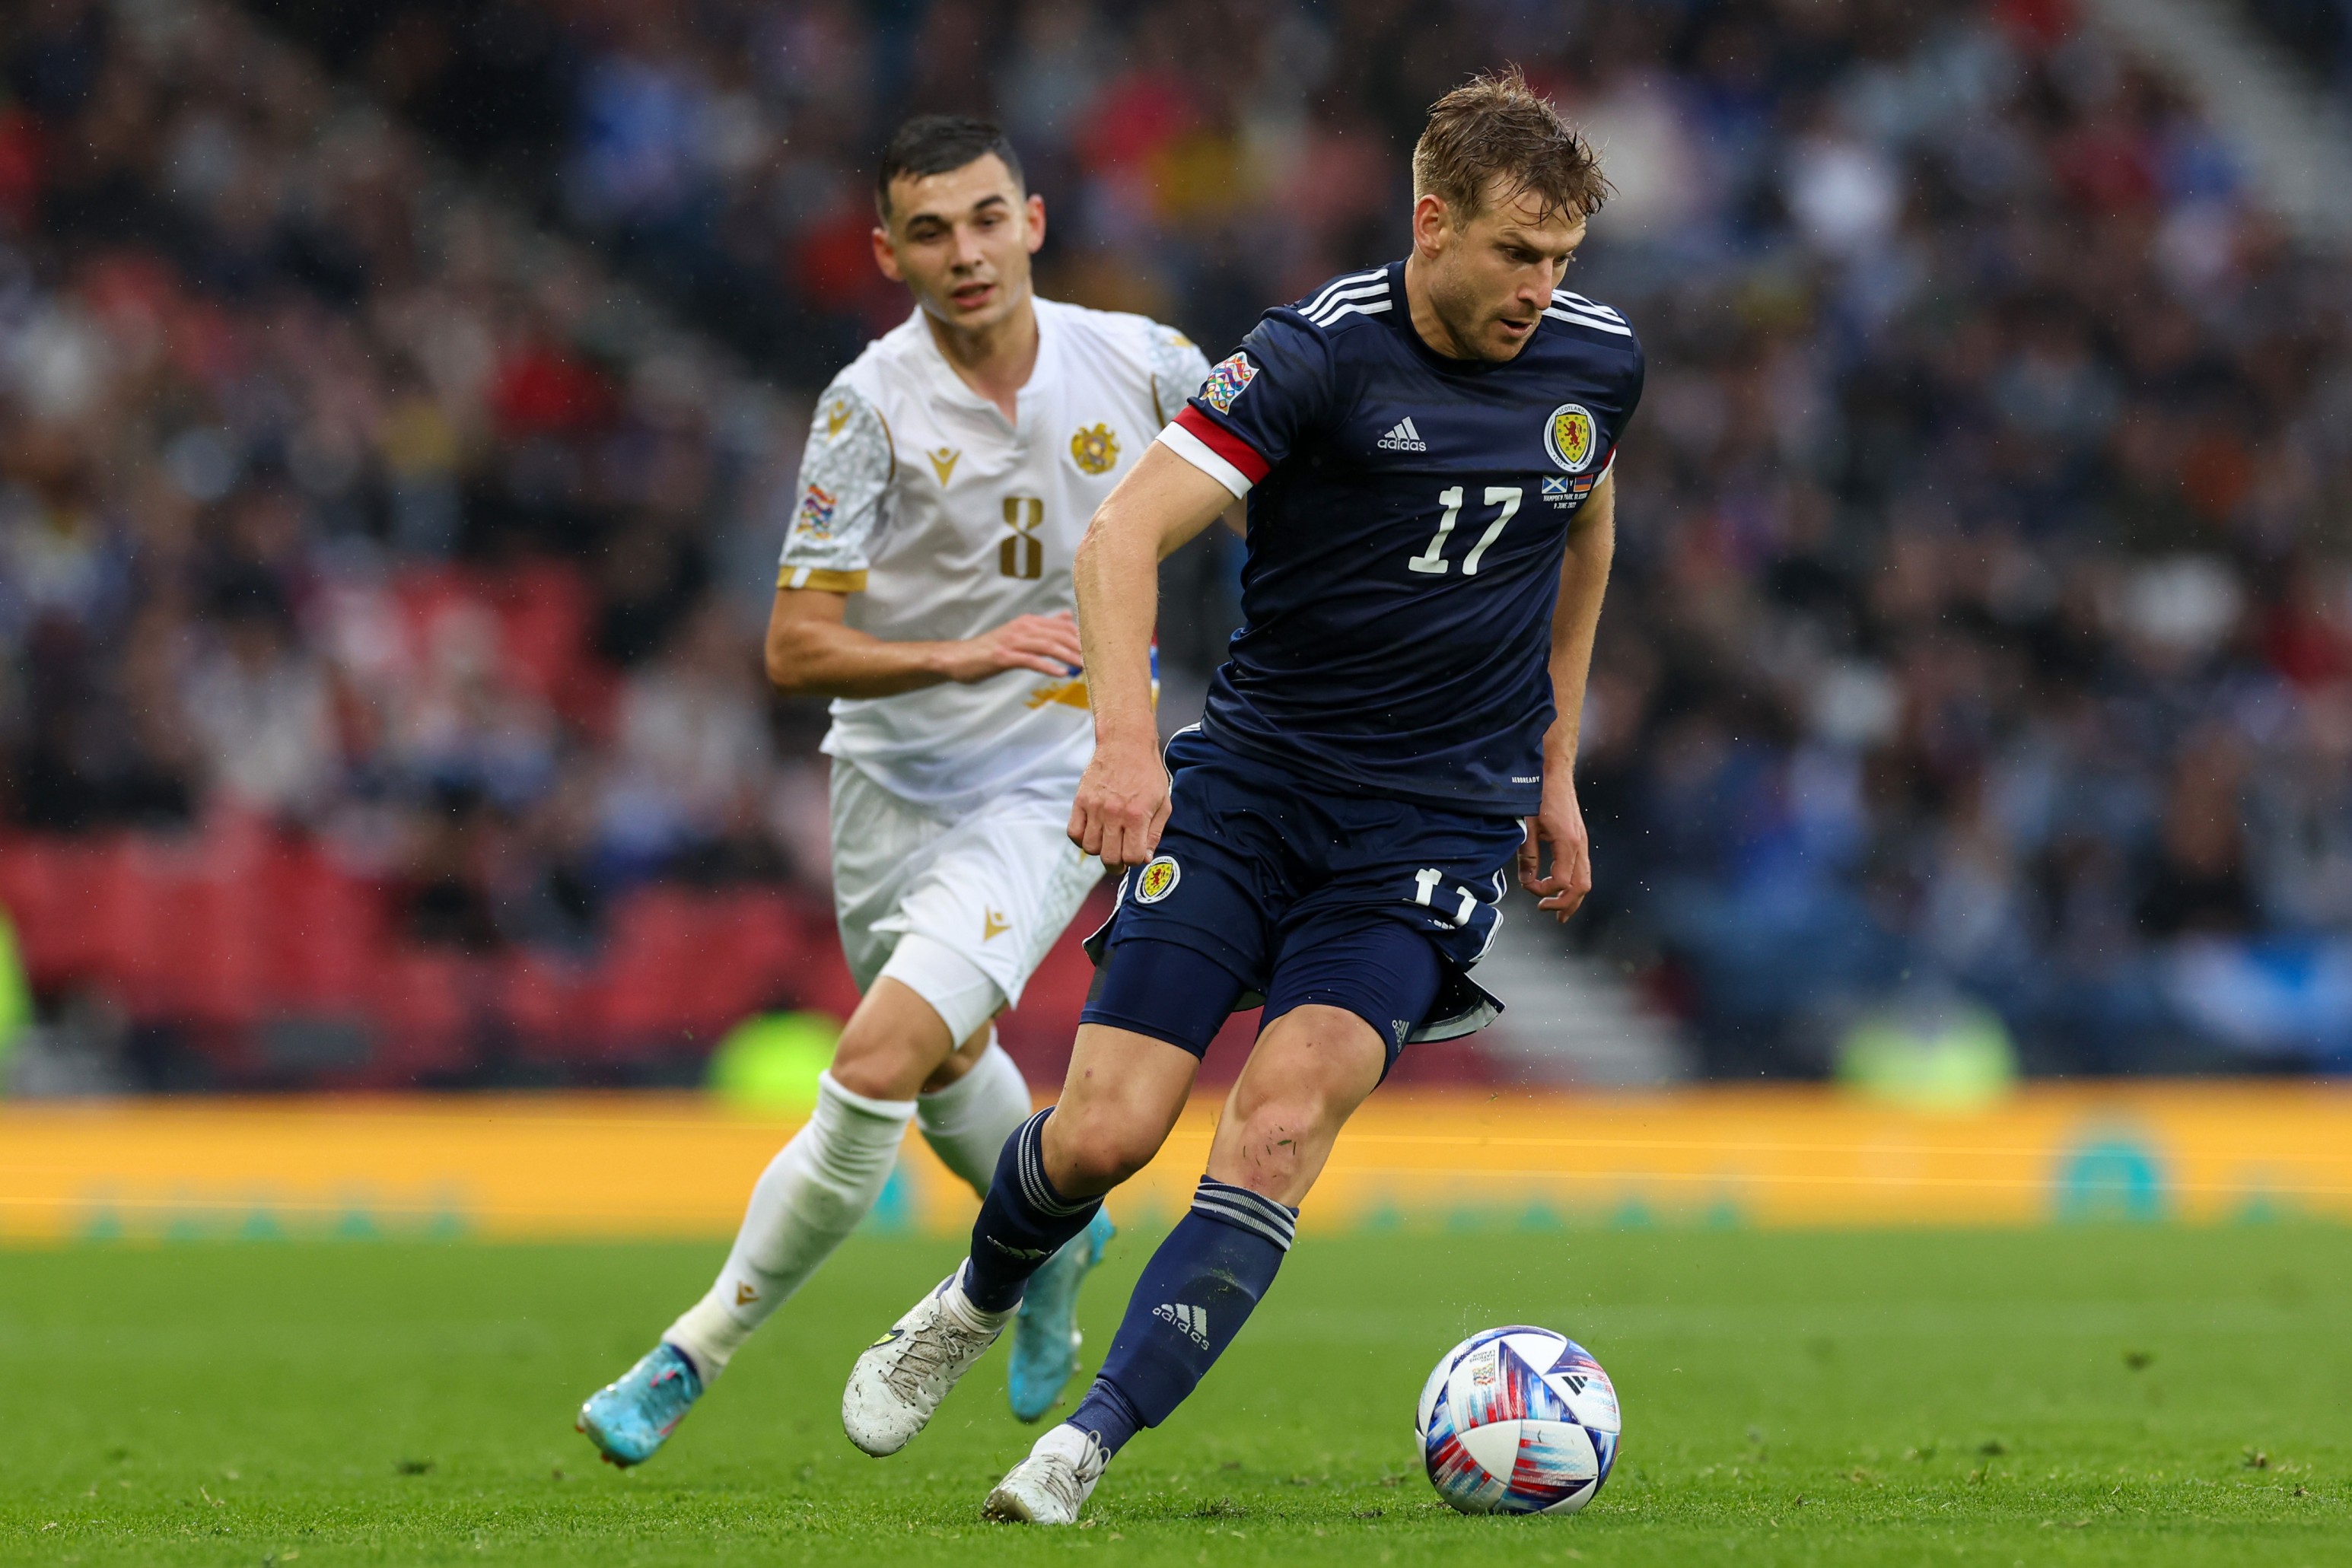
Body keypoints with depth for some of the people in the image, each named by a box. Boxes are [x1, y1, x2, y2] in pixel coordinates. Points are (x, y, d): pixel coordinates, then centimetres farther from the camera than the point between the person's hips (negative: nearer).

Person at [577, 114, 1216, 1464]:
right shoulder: (873, 405, -16)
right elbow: (797, 648, -19)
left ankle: (698, 1351, -8)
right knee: (947, 1067, 24)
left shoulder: (1140, 364, -12)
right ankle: (1056, 1238, 56)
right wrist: (961, 657, -33)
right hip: (892, 779, 2)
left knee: (879, 1065, -19)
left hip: (1053, 784, -2)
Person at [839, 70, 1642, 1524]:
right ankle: (976, 1303, 27)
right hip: (1253, 778, -2)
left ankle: (1089, 1444, -18)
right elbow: (1124, 535, -21)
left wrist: (1556, 768, 23)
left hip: (1438, 827, 2)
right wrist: (1128, 736, -37)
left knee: (1282, 1118, -21)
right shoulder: (1318, 352, -14)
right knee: (1108, 1130, -8)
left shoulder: (1597, 360, 1)